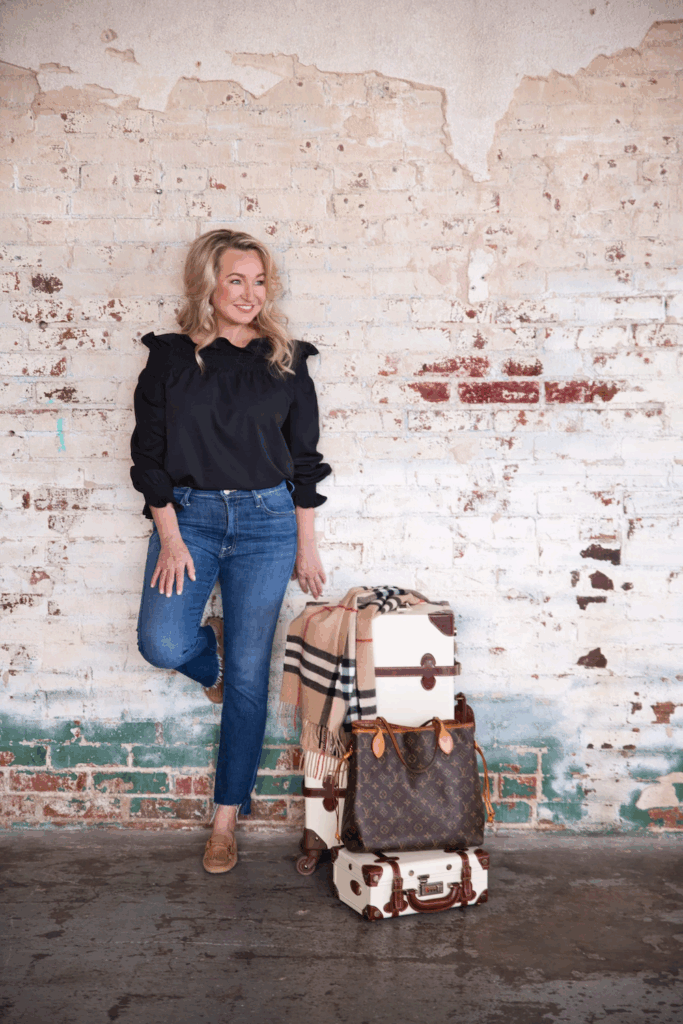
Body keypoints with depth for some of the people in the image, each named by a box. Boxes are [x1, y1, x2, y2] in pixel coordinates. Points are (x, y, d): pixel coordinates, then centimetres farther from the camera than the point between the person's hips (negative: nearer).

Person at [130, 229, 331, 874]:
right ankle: (210, 655, 24)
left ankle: (226, 819, 17)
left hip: (266, 521, 0)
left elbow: (304, 460, 6)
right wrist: (171, 538, -8)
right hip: (188, 514, 0)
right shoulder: (170, 359, 1)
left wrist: (306, 547, 4)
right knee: (161, 644, -17)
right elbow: (149, 453, 0)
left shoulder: (284, 361, 4)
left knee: (249, 672, 1)